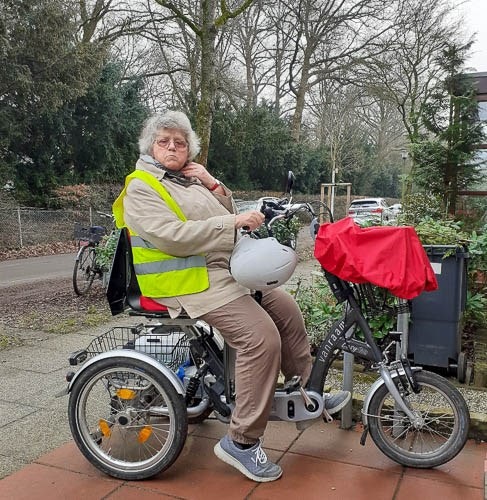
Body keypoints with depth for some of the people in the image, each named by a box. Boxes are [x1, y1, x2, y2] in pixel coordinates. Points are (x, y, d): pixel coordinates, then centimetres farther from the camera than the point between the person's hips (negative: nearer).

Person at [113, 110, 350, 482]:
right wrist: (233, 222, -24)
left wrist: (216, 187, 0)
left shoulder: (190, 180, 19)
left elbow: (226, 218, 16)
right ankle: (241, 442, -9)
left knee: (286, 308, 7)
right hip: (191, 282, -9)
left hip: (227, 270, 9)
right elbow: (173, 237, -23)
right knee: (262, 338, -21)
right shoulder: (141, 187, -7)